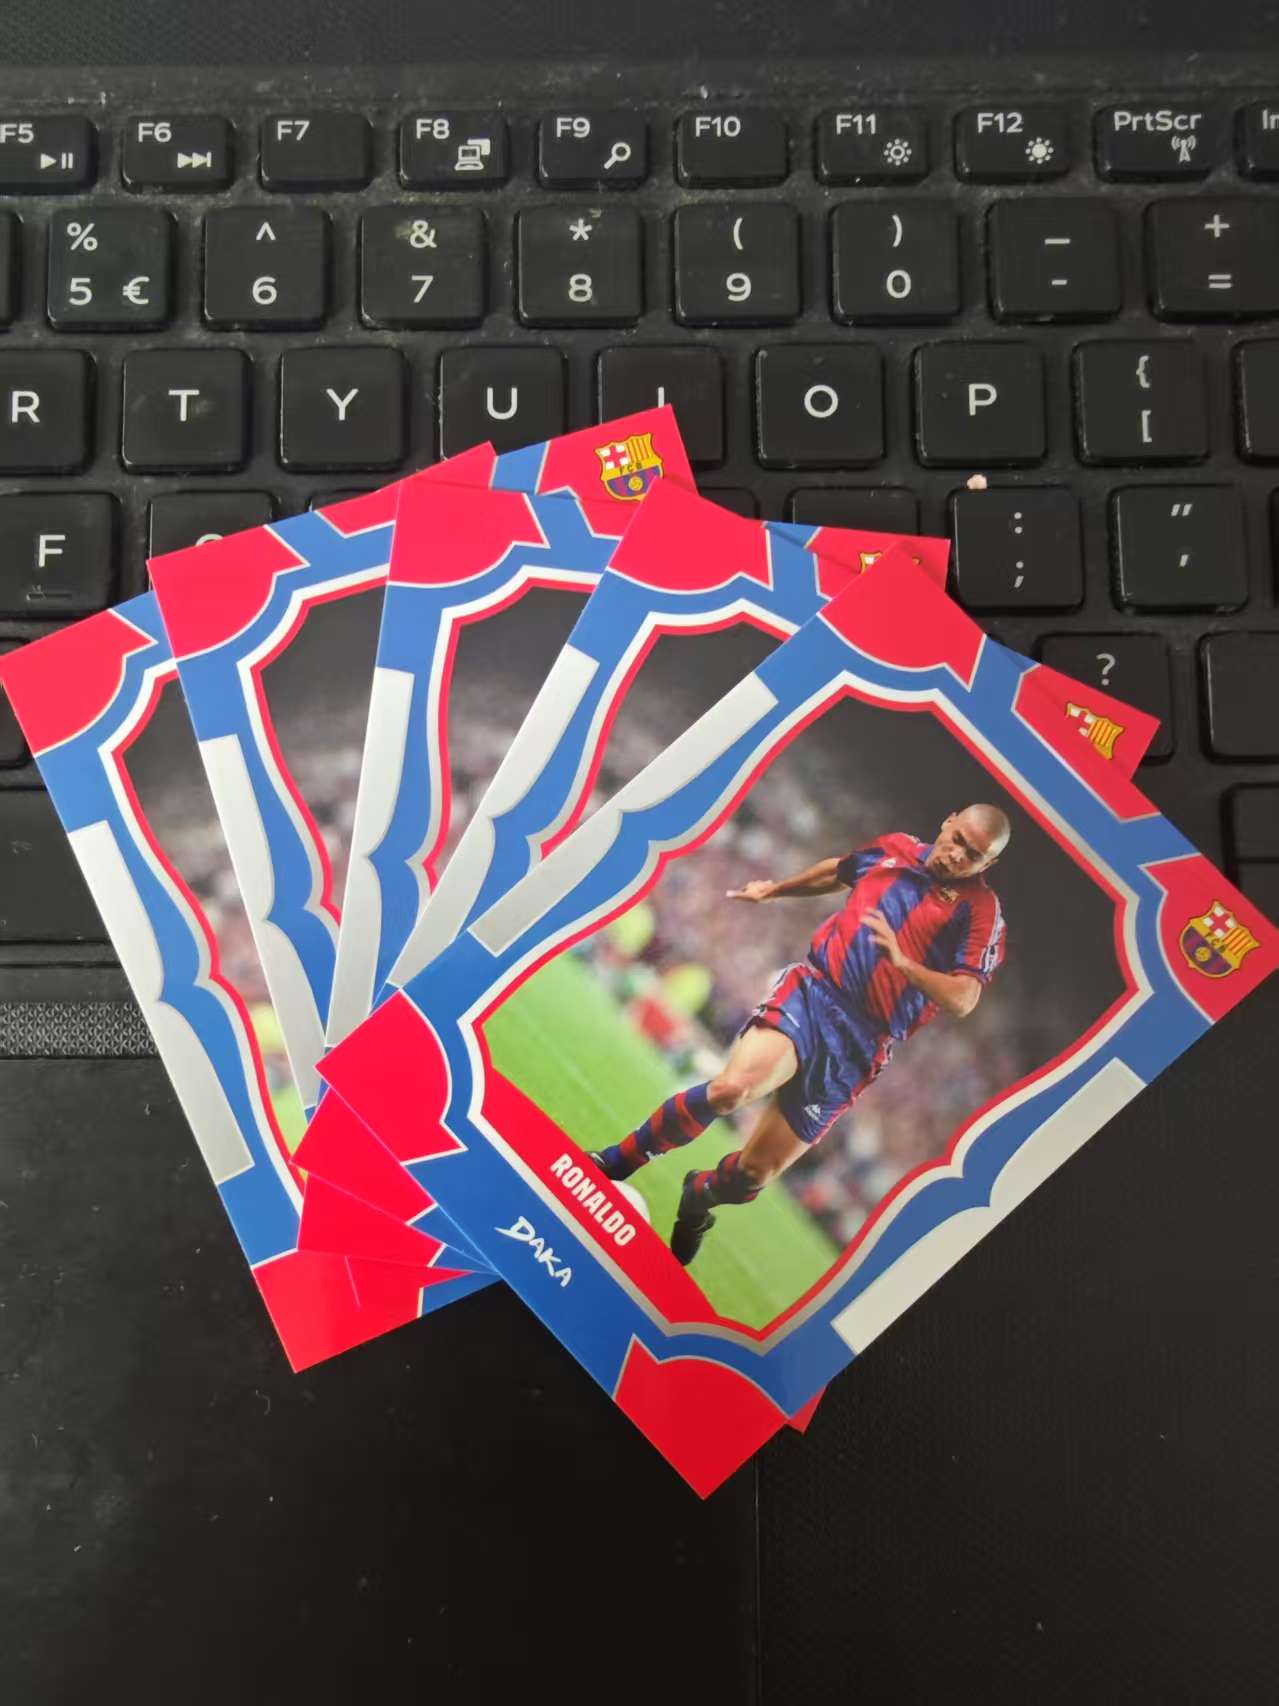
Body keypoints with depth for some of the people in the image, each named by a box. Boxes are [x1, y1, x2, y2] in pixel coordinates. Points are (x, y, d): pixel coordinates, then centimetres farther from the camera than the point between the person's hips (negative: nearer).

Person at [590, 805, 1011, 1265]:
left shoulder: (982, 912, -3)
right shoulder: (897, 848, 9)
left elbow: (961, 1001, -13)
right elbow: (836, 871, 30)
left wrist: (902, 961, -27)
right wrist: (774, 890, 35)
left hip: (859, 1046, -1)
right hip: (813, 990, 1)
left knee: (754, 1172, 0)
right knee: (733, 1085, -29)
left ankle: (699, 1196, 35)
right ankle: (614, 1163, -11)